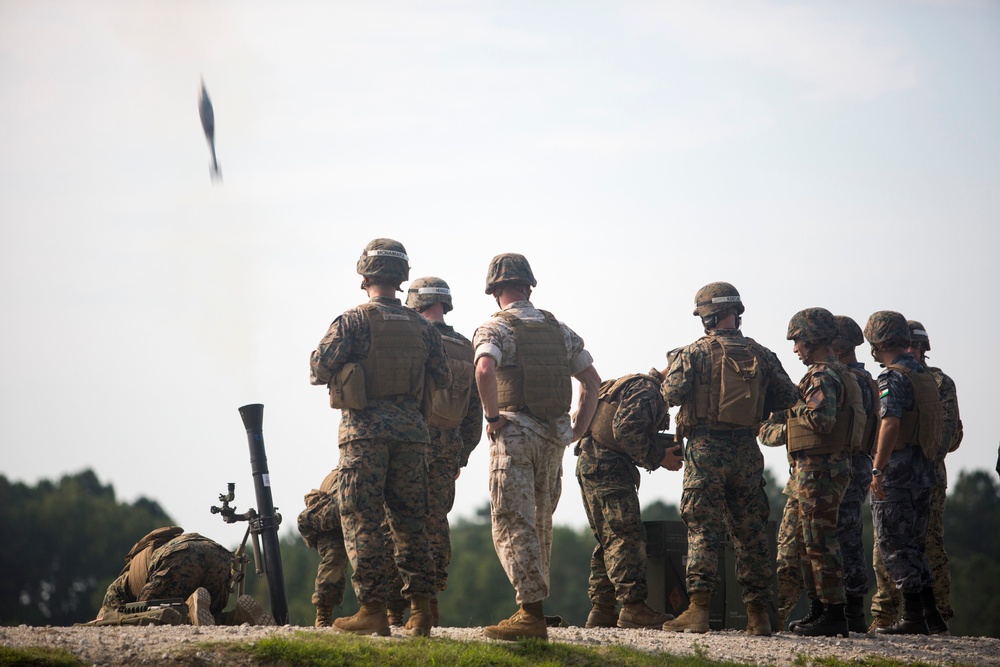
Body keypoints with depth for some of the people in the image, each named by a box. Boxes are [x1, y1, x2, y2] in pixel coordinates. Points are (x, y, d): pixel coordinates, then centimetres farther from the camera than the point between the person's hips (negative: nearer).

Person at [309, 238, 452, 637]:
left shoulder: (352, 322, -6)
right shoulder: (420, 327, 8)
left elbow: (318, 371, -10)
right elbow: (443, 379, 11)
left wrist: (344, 365, 12)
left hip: (364, 429, -4)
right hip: (410, 431, 5)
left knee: (362, 521, 0)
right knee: (409, 520, 10)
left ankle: (373, 610, -4)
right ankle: (420, 608, 7)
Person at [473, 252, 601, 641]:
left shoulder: (495, 328, -6)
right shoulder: (558, 329, 13)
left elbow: (484, 371, -26)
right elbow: (592, 380, 14)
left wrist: (494, 416, -13)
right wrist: (578, 428, 16)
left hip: (514, 434, -6)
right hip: (554, 438, 6)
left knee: (513, 525, -6)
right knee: (539, 525, 16)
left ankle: (532, 613, -14)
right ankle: (533, 605, 21)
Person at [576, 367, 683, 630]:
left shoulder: (639, 387, 24)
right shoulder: (645, 389, -9)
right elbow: (625, 430, -21)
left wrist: (665, 448, 8)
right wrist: (658, 457, -14)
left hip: (591, 465, 11)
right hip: (606, 466, -11)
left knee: (610, 540, 11)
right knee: (627, 535, -14)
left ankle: (601, 611, 11)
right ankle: (633, 607, -20)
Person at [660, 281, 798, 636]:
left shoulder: (695, 352, -5)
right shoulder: (761, 355, 6)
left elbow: (671, 393, -12)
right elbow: (789, 397, 7)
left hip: (705, 448, -3)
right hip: (747, 452, 3)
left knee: (703, 529, -3)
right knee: (750, 531, 9)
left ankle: (698, 609, -10)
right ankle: (758, 613, 10)